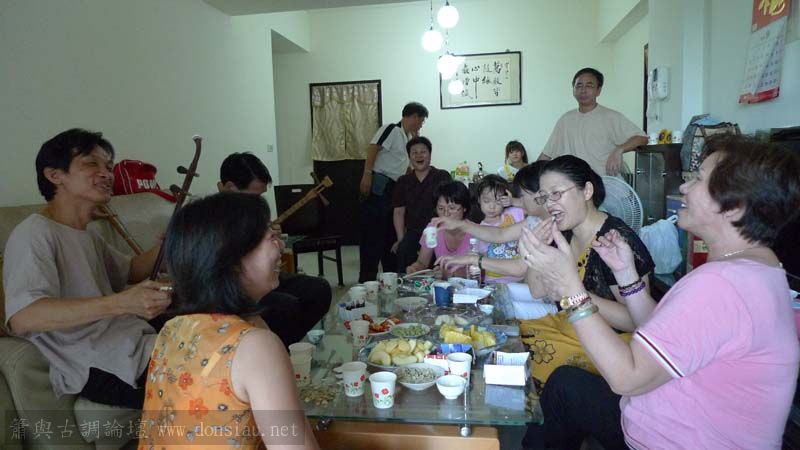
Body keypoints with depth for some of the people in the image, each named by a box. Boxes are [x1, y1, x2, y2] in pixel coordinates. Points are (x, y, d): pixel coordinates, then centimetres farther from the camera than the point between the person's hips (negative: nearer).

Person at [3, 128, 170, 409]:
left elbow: (131, 271, 28)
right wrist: (122, 303, -38)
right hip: (99, 368, -9)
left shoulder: (86, 236, 18)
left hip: (133, 344, 10)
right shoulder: (34, 233, -13)